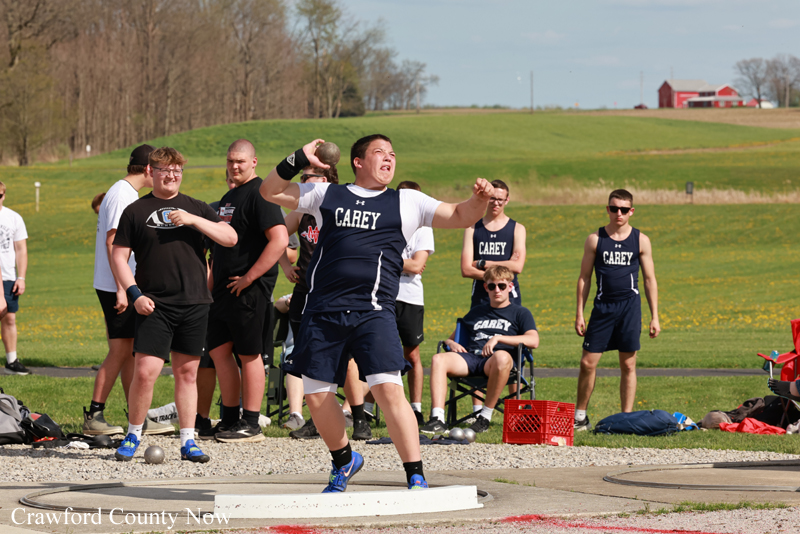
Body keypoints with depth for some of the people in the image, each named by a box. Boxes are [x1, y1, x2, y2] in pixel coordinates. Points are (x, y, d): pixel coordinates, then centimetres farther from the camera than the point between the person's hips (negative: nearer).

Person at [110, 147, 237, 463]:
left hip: (194, 303, 2)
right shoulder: (136, 211, 6)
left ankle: (188, 442, 13)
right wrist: (134, 293, -7)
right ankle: (132, 437, 6)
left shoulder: (195, 208, 12)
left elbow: (230, 238, 4)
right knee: (145, 372, -11)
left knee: (187, 373, 6)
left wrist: (193, 221, -8)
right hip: (154, 305, -2)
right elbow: (119, 256, 5)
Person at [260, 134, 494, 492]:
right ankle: (344, 460, 32)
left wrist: (478, 200, -10)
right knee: (316, 395, 5)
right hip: (322, 311, 2)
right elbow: (270, 192, 18)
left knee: (389, 389, -18)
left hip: (372, 312, -2)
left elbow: (459, 217, 11)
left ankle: (416, 477, -15)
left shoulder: (407, 203, 14)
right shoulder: (327, 195, 16)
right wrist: (298, 160, 4)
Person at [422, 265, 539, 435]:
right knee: (438, 359, -27)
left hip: (494, 358, -4)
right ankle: (437, 419, -38)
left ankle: (485, 417, -33)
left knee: (502, 357, -42)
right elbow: (451, 338, 35)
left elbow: (533, 341, 0)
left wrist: (498, 338, -8)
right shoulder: (477, 312, 32)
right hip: (470, 356, 4)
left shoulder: (520, 313, 18)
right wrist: (451, 343, 8)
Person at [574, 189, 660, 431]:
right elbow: (584, 278, 7)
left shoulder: (641, 241, 5)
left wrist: (654, 317, 2)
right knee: (587, 363, -3)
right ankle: (580, 416, 11)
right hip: (603, 306, 0)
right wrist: (579, 314, 1)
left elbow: (650, 280, 8)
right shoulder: (595, 239, 4)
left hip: (630, 305, 0)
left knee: (628, 365, 1)